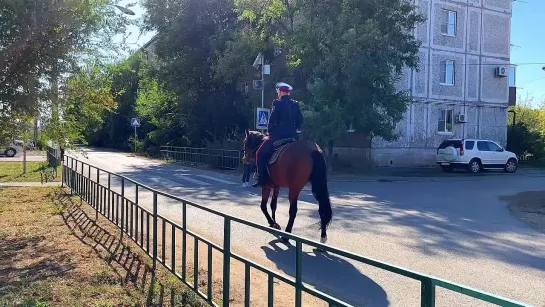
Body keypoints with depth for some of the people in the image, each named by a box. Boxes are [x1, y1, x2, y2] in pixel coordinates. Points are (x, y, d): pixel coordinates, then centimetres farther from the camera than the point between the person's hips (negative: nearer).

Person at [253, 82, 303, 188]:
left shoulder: (277, 104, -7)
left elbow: (272, 121, -8)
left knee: (261, 153, 3)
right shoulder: (296, 105, 10)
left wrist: (270, 131, 6)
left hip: (278, 135, -6)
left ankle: (262, 178, -7)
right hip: (293, 136, 6)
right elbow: (300, 121, 12)